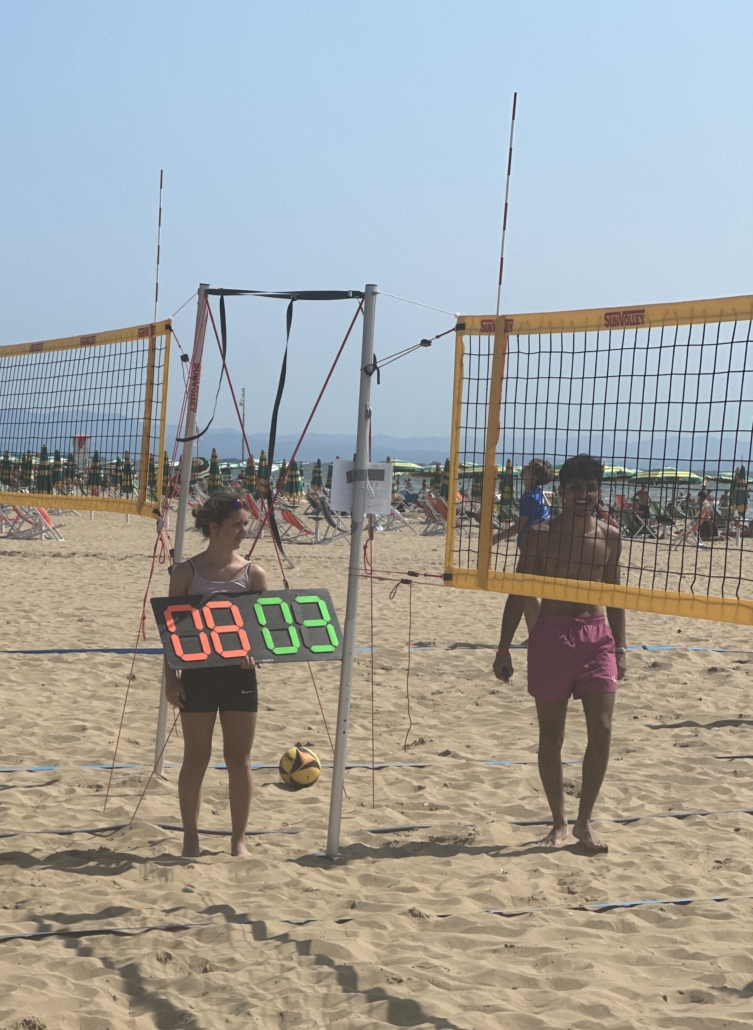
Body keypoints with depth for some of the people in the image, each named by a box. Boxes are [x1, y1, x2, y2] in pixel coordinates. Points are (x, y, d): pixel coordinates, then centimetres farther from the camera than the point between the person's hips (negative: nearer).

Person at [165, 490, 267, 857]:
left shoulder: (253, 573, 1)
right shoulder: (187, 572, -2)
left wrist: (253, 650, -19)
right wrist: (171, 677, -4)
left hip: (239, 673, 1)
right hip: (197, 673, -1)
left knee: (239, 759, 6)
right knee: (196, 759, 7)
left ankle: (239, 839, 17)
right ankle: (190, 838, 20)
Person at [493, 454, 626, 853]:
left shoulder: (609, 536, 6)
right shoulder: (540, 535, -1)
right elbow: (518, 592, 2)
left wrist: (619, 647, 10)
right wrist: (504, 647, -1)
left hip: (597, 636, 2)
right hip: (551, 634, -2)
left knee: (602, 730, -5)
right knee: (550, 735, 4)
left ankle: (584, 820, 10)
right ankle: (559, 823, 18)